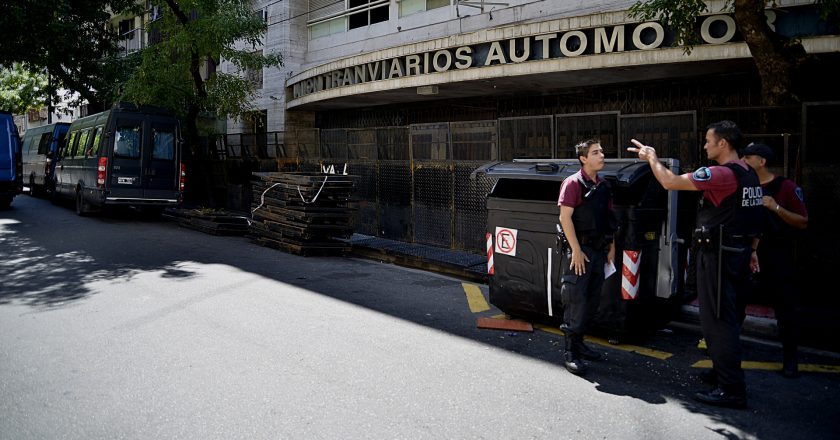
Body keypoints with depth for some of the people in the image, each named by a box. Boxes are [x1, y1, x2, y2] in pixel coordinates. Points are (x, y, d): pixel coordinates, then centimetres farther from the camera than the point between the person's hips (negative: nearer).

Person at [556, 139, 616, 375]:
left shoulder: (604, 186, 13)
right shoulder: (573, 183, -9)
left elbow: (609, 219, 19)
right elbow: (565, 217, -15)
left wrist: (611, 247, 13)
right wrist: (576, 250, -18)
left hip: (599, 250, 8)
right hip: (579, 249, -8)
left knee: (592, 300, 13)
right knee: (576, 300, -7)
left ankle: (579, 342, 26)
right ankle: (570, 352, 0)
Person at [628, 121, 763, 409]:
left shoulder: (722, 174, -20)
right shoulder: (749, 174, 11)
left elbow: (670, 182, -22)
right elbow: (754, 217, 18)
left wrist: (652, 158, -5)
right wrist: (751, 250, 25)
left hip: (718, 255, -10)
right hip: (740, 253, 10)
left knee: (717, 321, -4)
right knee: (727, 317, 20)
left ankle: (731, 390, 0)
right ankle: (725, 371, 34)